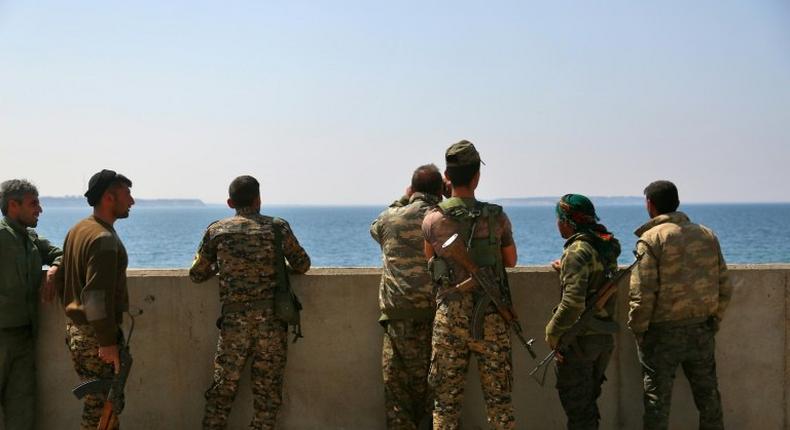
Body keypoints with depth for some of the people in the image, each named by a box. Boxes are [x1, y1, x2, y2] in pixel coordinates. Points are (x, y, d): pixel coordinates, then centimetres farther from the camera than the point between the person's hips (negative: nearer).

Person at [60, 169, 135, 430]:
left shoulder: (77, 230, 12)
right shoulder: (104, 238, -18)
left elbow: (68, 279, 19)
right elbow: (97, 295, -24)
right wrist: (108, 342, -23)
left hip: (74, 328, 10)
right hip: (95, 333, -10)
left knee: (95, 401, 15)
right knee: (102, 406, -4)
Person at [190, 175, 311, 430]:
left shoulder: (217, 230, 4)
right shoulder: (277, 227, 2)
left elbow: (197, 275, 9)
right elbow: (302, 265, 10)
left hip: (234, 320, 1)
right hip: (272, 319, -1)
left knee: (222, 390, 9)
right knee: (268, 390, 7)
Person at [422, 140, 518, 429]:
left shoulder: (432, 220, -5)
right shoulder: (497, 217, -5)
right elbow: (511, 261, 10)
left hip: (449, 318, 0)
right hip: (491, 319, 0)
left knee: (445, 401, 8)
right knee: (499, 399, 9)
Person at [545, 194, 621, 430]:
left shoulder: (578, 250, -17)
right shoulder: (606, 247, 10)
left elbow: (574, 300, -26)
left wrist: (553, 332, -16)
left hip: (580, 339, -8)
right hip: (604, 337, 9)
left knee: (575, 403, 0)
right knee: (589, 400, 20)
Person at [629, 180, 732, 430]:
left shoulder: (651, 239, -11)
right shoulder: (707, 235, 7)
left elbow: (642, 293, -15)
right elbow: (724, 286, 8)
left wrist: (637, 329, -5)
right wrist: (715, 320, 17)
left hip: (663, 333, -5)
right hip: (702, 332, 5)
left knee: (657, 399, 4)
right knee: (708, 394, 16)